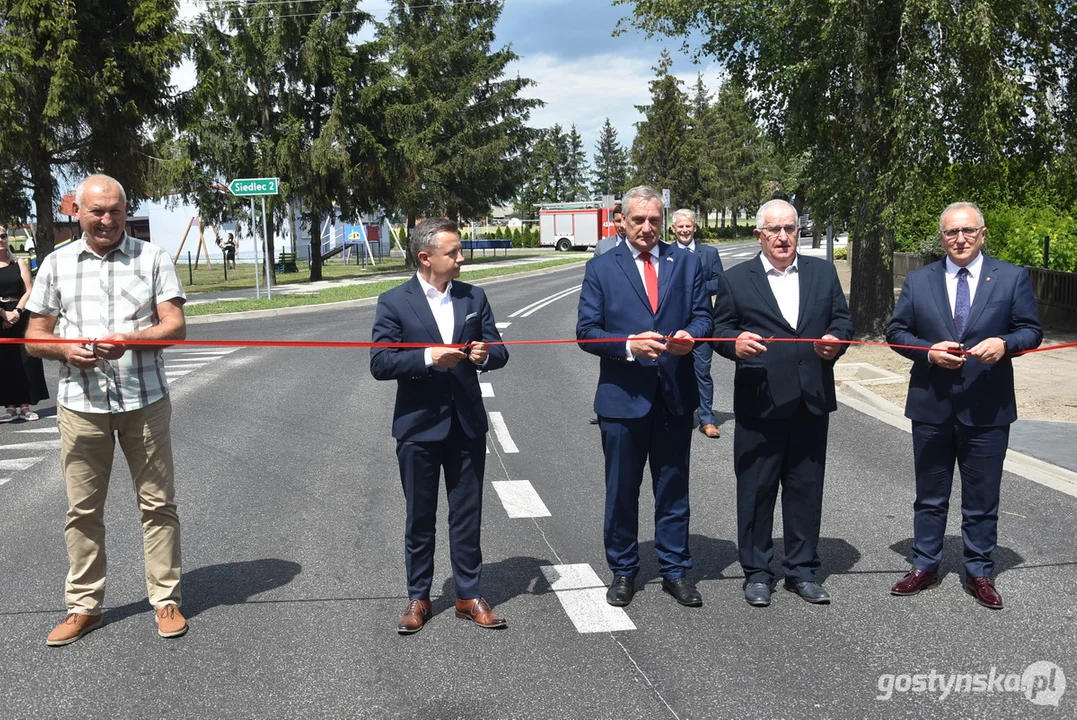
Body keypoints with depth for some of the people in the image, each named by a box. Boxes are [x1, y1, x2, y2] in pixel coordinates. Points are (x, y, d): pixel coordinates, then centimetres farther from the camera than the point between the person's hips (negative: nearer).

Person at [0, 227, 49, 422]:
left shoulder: (19, 264, 8)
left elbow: (29, 291, 1)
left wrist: (17, 311, -13)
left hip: (21, 316, 1)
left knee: (27, 360, -2)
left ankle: (26, 405, 6)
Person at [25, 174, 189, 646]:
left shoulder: (152, 259, 2)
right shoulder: (56, 264, 7)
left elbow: (176, 327, -4)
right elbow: (34, 336, 9)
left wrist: (131, 339, -23)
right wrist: (66, 350, -13)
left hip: (145, 401, -1)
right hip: (81, 404, 2)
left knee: (157, 503, 5)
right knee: (83, 509, 8)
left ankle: (166, 599, 16)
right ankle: (83, 606, 21)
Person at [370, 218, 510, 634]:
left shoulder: (474, 297, 5)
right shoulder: (394, 302, -5)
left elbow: (499, 352, 5)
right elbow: (380, 364, -12)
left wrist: (485, 354, -18)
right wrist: (428, 358, -24)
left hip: (467, 424, 3)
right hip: (418, 426, -3)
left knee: (467, 515, 10)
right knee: (419, 518, 10)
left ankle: (469, 596, 22)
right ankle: (418, 598, 23)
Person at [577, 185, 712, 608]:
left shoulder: (686, 263, 8)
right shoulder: (600, 269, 2)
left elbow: (703, 316, 6)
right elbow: (587, 331, -4)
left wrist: (690, 335, -18)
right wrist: (629, 346, -21)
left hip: (675, 395, 2)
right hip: (622, 397, -1)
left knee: (673, 488, 11)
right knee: (621, 491, 9)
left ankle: (675, 570, 24)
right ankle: (623, 572, 24)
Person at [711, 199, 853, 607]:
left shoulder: (823, 273, 12)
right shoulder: (735, 280, 3)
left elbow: (842, 319, 14)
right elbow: (719, 331, 2)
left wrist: (837, 340, -8)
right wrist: (735, 343, -19)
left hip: (812, 401, 3)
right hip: (759, 403, -2)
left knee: (806, 488, 10)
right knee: (756, 489, 4)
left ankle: (801, 570, 24)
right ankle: (757, 573, 18)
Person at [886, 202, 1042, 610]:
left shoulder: (1012, 278, 2)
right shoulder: (918, 281, 4)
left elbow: (1031, 330, 2)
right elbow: (896, 331, 4)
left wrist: (1005, 343, -19)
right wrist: (929, 351, -13)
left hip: (987, 407, -1)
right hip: (931, 406, 1)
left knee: (982, 498, 8)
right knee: (930, 495, 13)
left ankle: (979, 573, 22)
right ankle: (924, 567, 26)